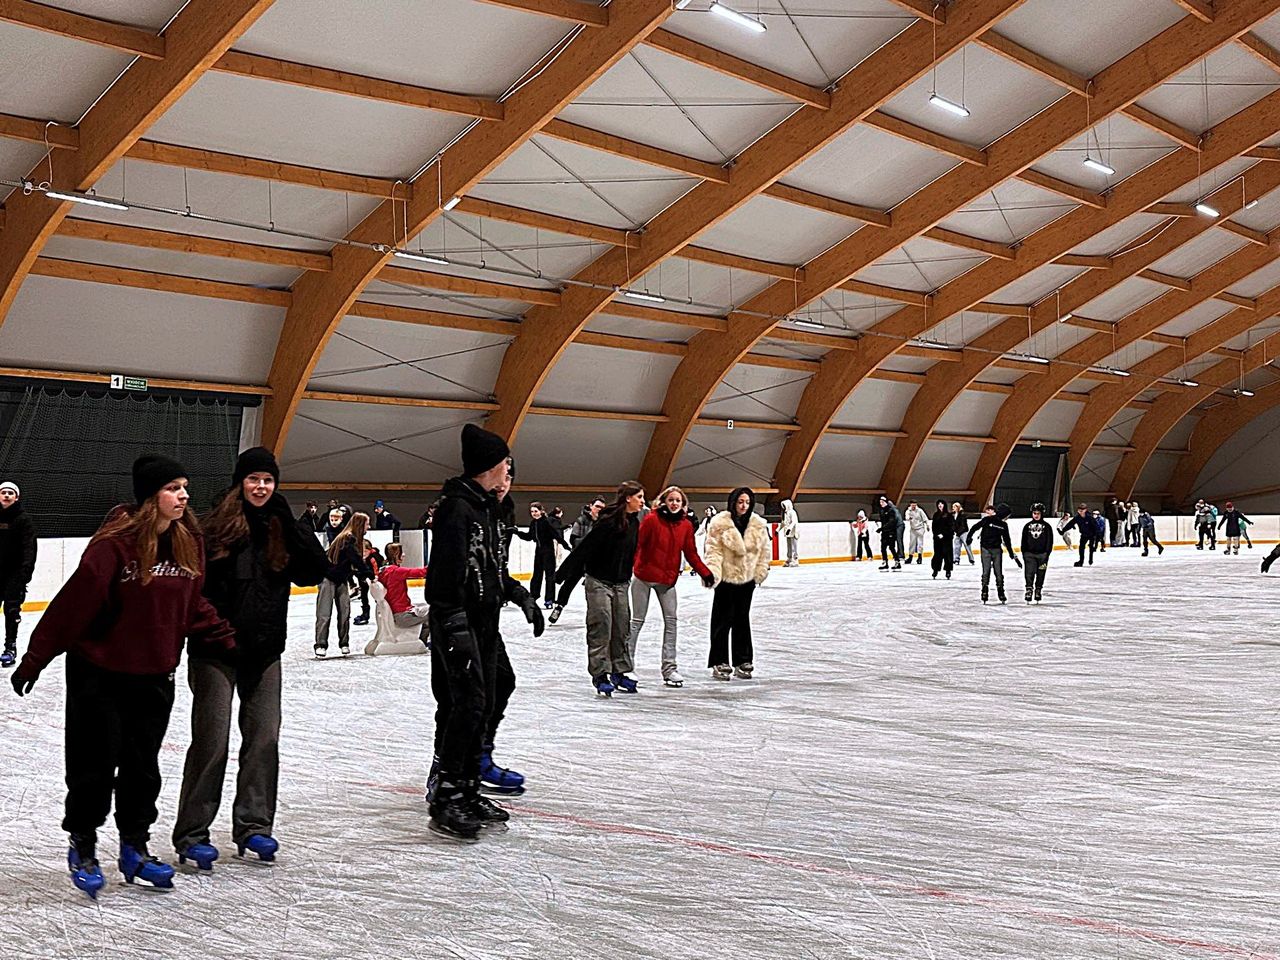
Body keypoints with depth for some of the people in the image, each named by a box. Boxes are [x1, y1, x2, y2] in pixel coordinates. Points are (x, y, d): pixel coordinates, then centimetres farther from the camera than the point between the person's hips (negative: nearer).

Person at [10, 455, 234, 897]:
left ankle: (135, 847, 30)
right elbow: (74, 601, -19)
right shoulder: (116, 542, -20)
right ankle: (82, 847, 27)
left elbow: (193, 604, 12)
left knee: (143, 765, 14)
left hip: (154, 674, 5)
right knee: (96, 765, 7)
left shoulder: (188, 542, 0)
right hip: (99, 673, -5)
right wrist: (35, 658, -17)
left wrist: (224, 638, 4)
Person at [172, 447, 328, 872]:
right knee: (212, 741, -2)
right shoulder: (216, 527, -9)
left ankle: (254, 826, 19)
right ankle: (191, 835, 9)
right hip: (216, 650, -4)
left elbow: (316, 570, -7)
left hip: (265, 651, 5)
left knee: (265, 738, 7)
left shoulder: (284, 528, 4)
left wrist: (289, 522, -13)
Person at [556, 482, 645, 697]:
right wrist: (565, 573, -19)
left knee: (621, 629, 9)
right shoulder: (608, 521, -19)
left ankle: (619, 672, 17)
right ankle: (600, 675, 1)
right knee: (601, 628, -4)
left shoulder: (634, 523, 4)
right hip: (599, 581, -7)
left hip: (621, 583, 7)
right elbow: (585, 547, -19)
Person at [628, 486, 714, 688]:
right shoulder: (651, 520, -14)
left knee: (671, 620, 0)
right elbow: (636, 544, -15)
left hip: (668, 579, 4)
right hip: (644, 576, -4)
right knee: (637, 621, 4)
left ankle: (669, 667, 6)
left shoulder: (686, 525, 0)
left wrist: (705, 573, 1)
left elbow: (691, 554, 7)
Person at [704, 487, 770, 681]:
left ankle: (743, 662, 20)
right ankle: (719, 663, 7)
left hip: (747, 579, 4)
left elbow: (764, 551, 8)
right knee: (723, 620, 0)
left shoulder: (759, 525, 2)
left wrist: (760, 572, 5)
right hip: (726, 578, -4)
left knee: (742, 620, 13)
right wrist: (713, 572, -22)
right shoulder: (720, 523, -11)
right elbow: (714, 550, -12)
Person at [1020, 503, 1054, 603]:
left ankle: (1038, 590, 18)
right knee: (1029, 574, -9)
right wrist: (1024, 553, 5)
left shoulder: (1047, 526, 2)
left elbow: (1049, 541, 0)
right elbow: (1024, 541, 10)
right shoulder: (1027, 526, 7)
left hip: (1042, 554, -1)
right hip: (1029, 554, 1)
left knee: (1040, 575, 7)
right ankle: (1029, 590, -8)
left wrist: (1047, 553, -8)